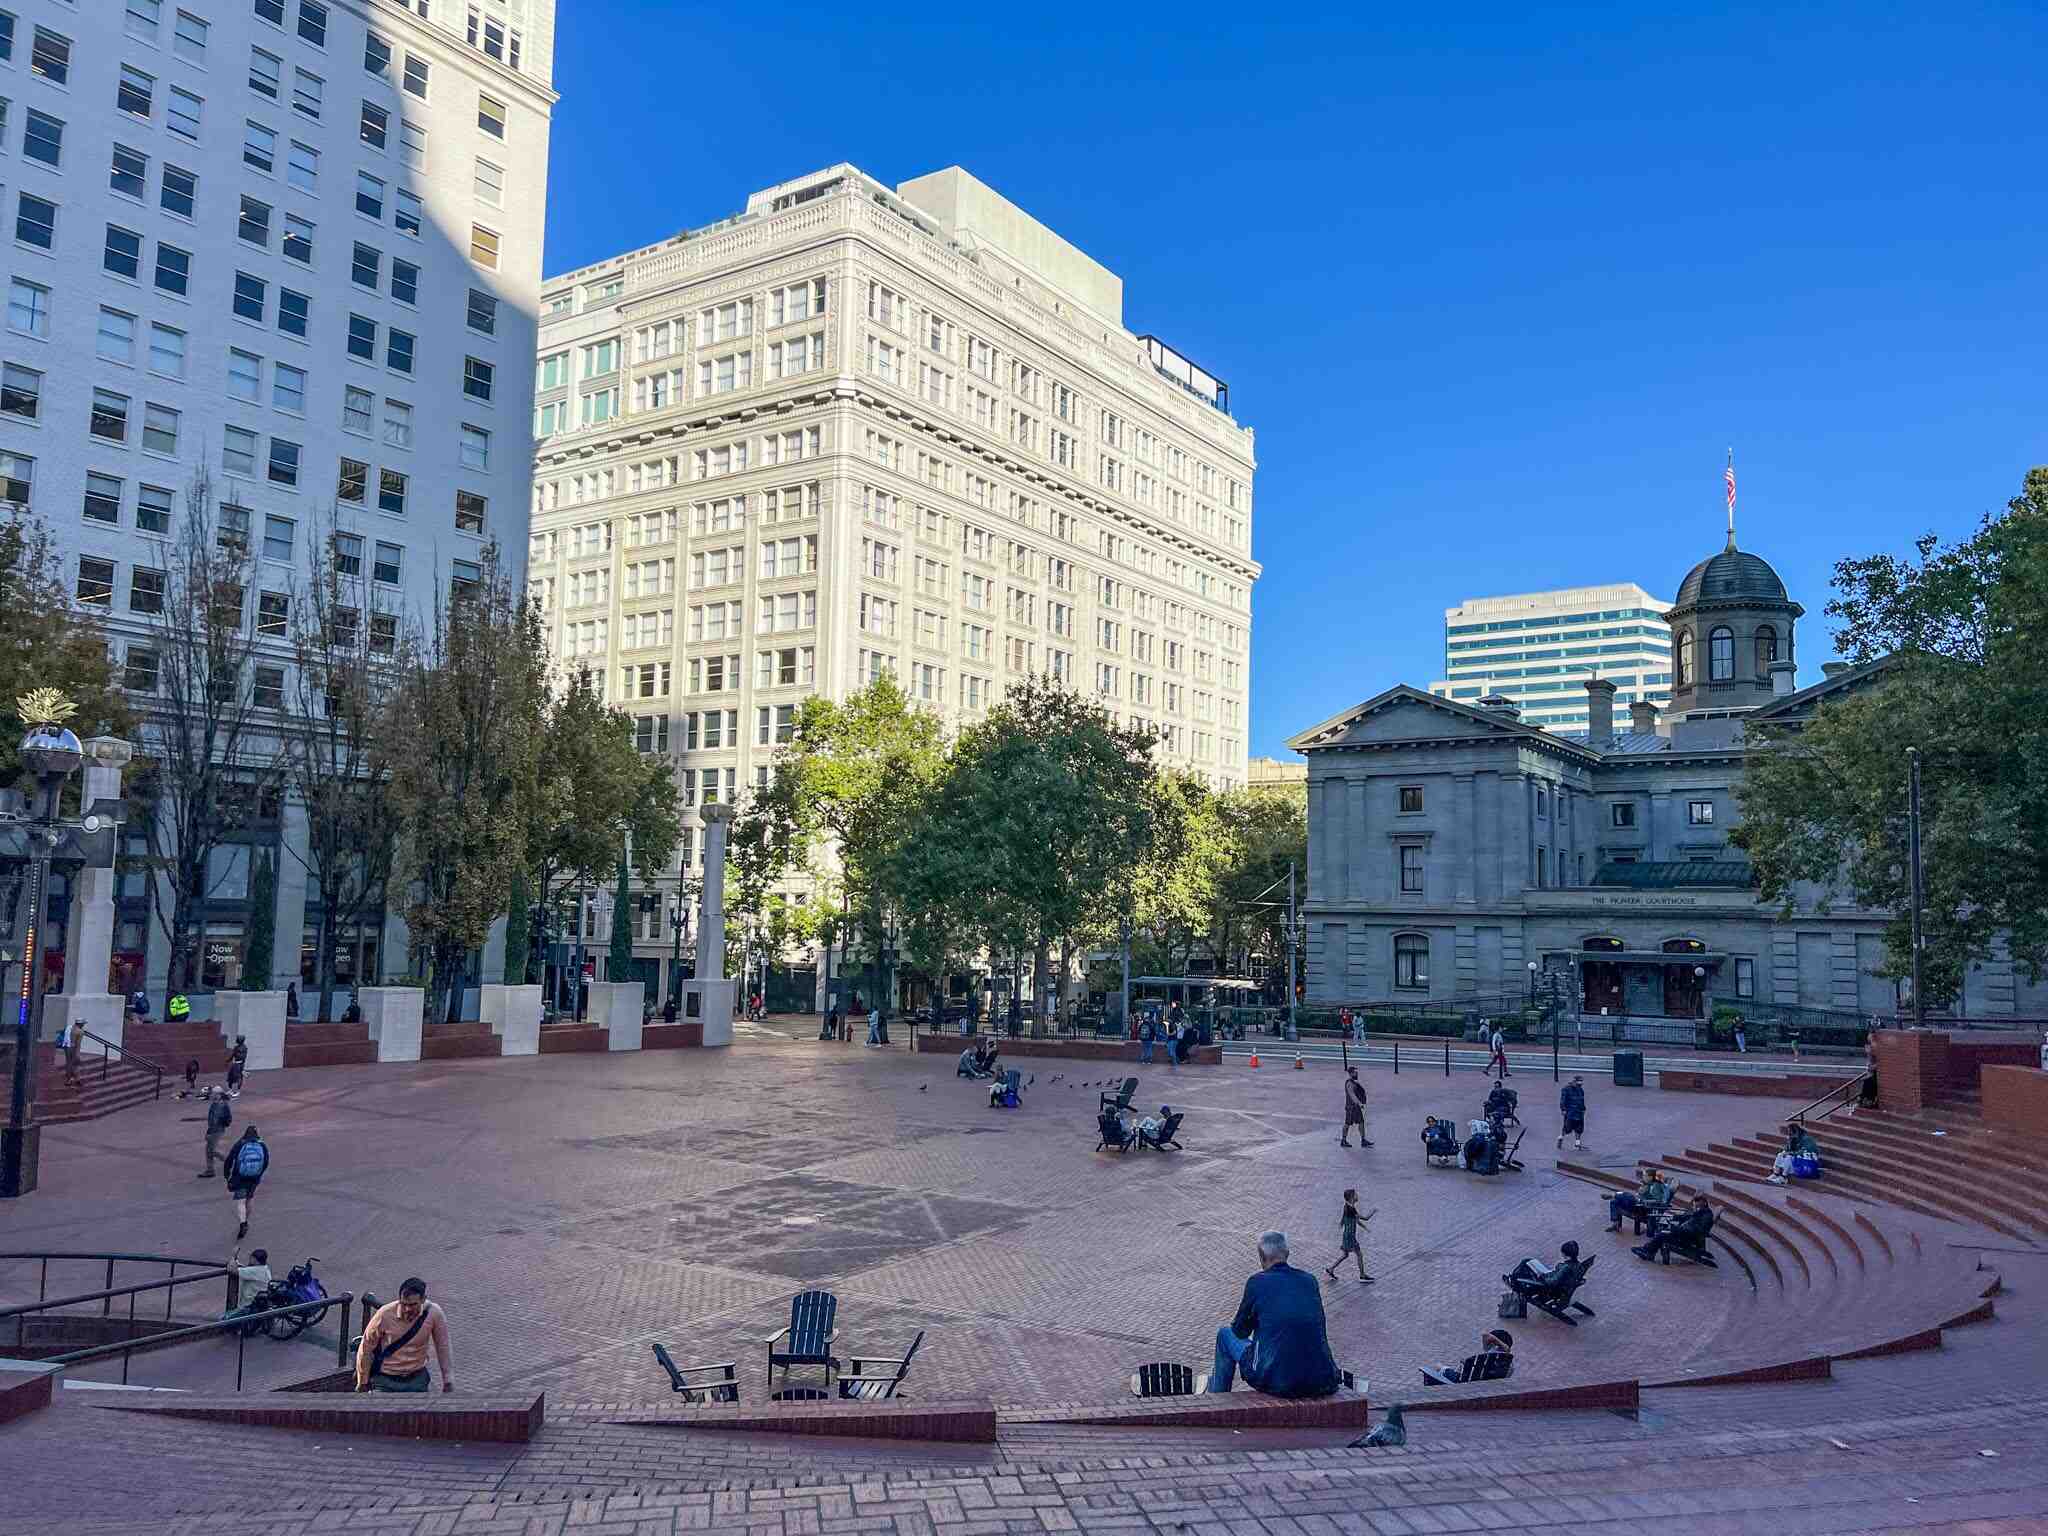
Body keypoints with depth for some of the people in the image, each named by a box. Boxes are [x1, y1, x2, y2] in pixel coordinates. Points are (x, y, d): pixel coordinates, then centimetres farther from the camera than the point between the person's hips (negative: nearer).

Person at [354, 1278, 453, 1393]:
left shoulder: (435, 1314, -18)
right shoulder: (385, 1314, -22)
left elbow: (442, 1348, -4)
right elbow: (365, 1349, -8)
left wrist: (448, 1381, 2)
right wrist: (363, 1383, 1)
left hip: (417, 1378, 2)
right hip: (385, 1380, -1)